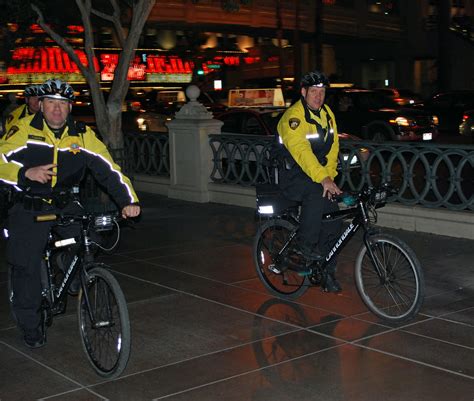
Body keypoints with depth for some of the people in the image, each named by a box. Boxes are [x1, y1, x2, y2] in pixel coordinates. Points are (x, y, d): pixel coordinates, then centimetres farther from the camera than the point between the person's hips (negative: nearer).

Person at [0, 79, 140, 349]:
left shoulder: (83, 135, -6)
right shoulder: (25, 129, -10)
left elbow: (109, 168, -10)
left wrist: (129, 201, -22)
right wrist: (26, 172, -34)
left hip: (65, 205, 2)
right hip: (30, 208, -1)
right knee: (27, 267, 0)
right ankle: (31, 325, 21)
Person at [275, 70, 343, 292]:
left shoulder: (327, 114, 5)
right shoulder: (293, 116, -20)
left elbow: (333, 148, 1)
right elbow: (301, 151, -34)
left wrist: (330, 176, -15)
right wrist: (323, 179, -43)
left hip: (318, 177, 7)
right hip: (293, 177, -7)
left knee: (334, 221, -3)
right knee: (316, 192, -37)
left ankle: (327, 273, 11)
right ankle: (304, 249, -22)